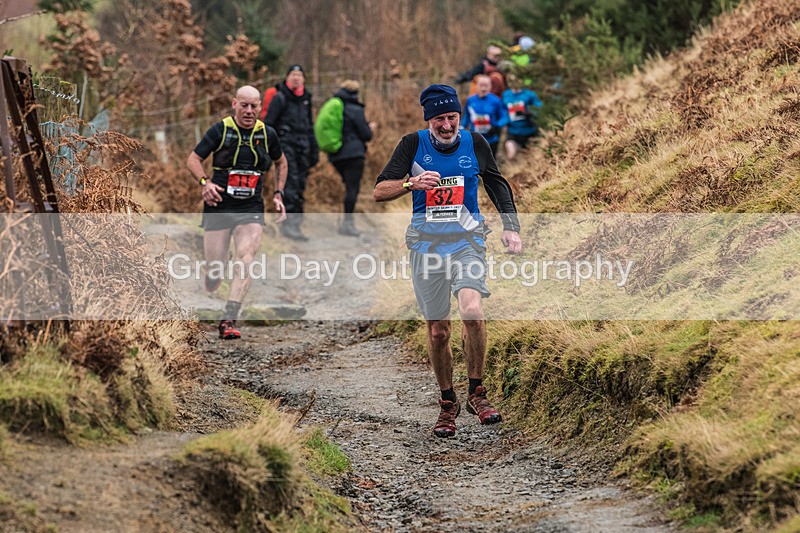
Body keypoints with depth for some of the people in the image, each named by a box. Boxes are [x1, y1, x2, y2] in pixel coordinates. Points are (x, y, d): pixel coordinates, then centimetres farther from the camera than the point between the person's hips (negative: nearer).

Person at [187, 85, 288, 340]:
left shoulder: (267, 134, 5)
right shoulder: (220, 130, -3)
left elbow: (281, 162, 24)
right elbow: (193, 159, 2)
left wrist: (278, 194, 14)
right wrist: (205, 182, -15)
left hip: (251, 209, 1)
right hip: (218, 207, -1)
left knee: (246, 259, -20)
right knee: (215, 266, -1)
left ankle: (229, 320, -24)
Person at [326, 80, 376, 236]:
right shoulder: (355, 110, -9)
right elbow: (365, 134, -8)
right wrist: (370, 128, 16)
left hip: (336, 155, 7)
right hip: (353, 153, -7)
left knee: (350, 187, 18)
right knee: (353, 188, -5)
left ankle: (348, 221, 15)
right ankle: (348, 222, -10)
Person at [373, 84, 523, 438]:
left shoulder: (474, 144, 0)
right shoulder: (414, 144, -3)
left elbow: (496, 183, 16)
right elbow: (379, 192, -5)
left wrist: (510, 227, 6)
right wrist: (412, 183, -24)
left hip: (466, 239, -1)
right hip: (427, 244, 1)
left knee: (472, 309, -25)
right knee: (437, 331, 4)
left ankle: (476, 392, -11)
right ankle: (447, 404, 22)